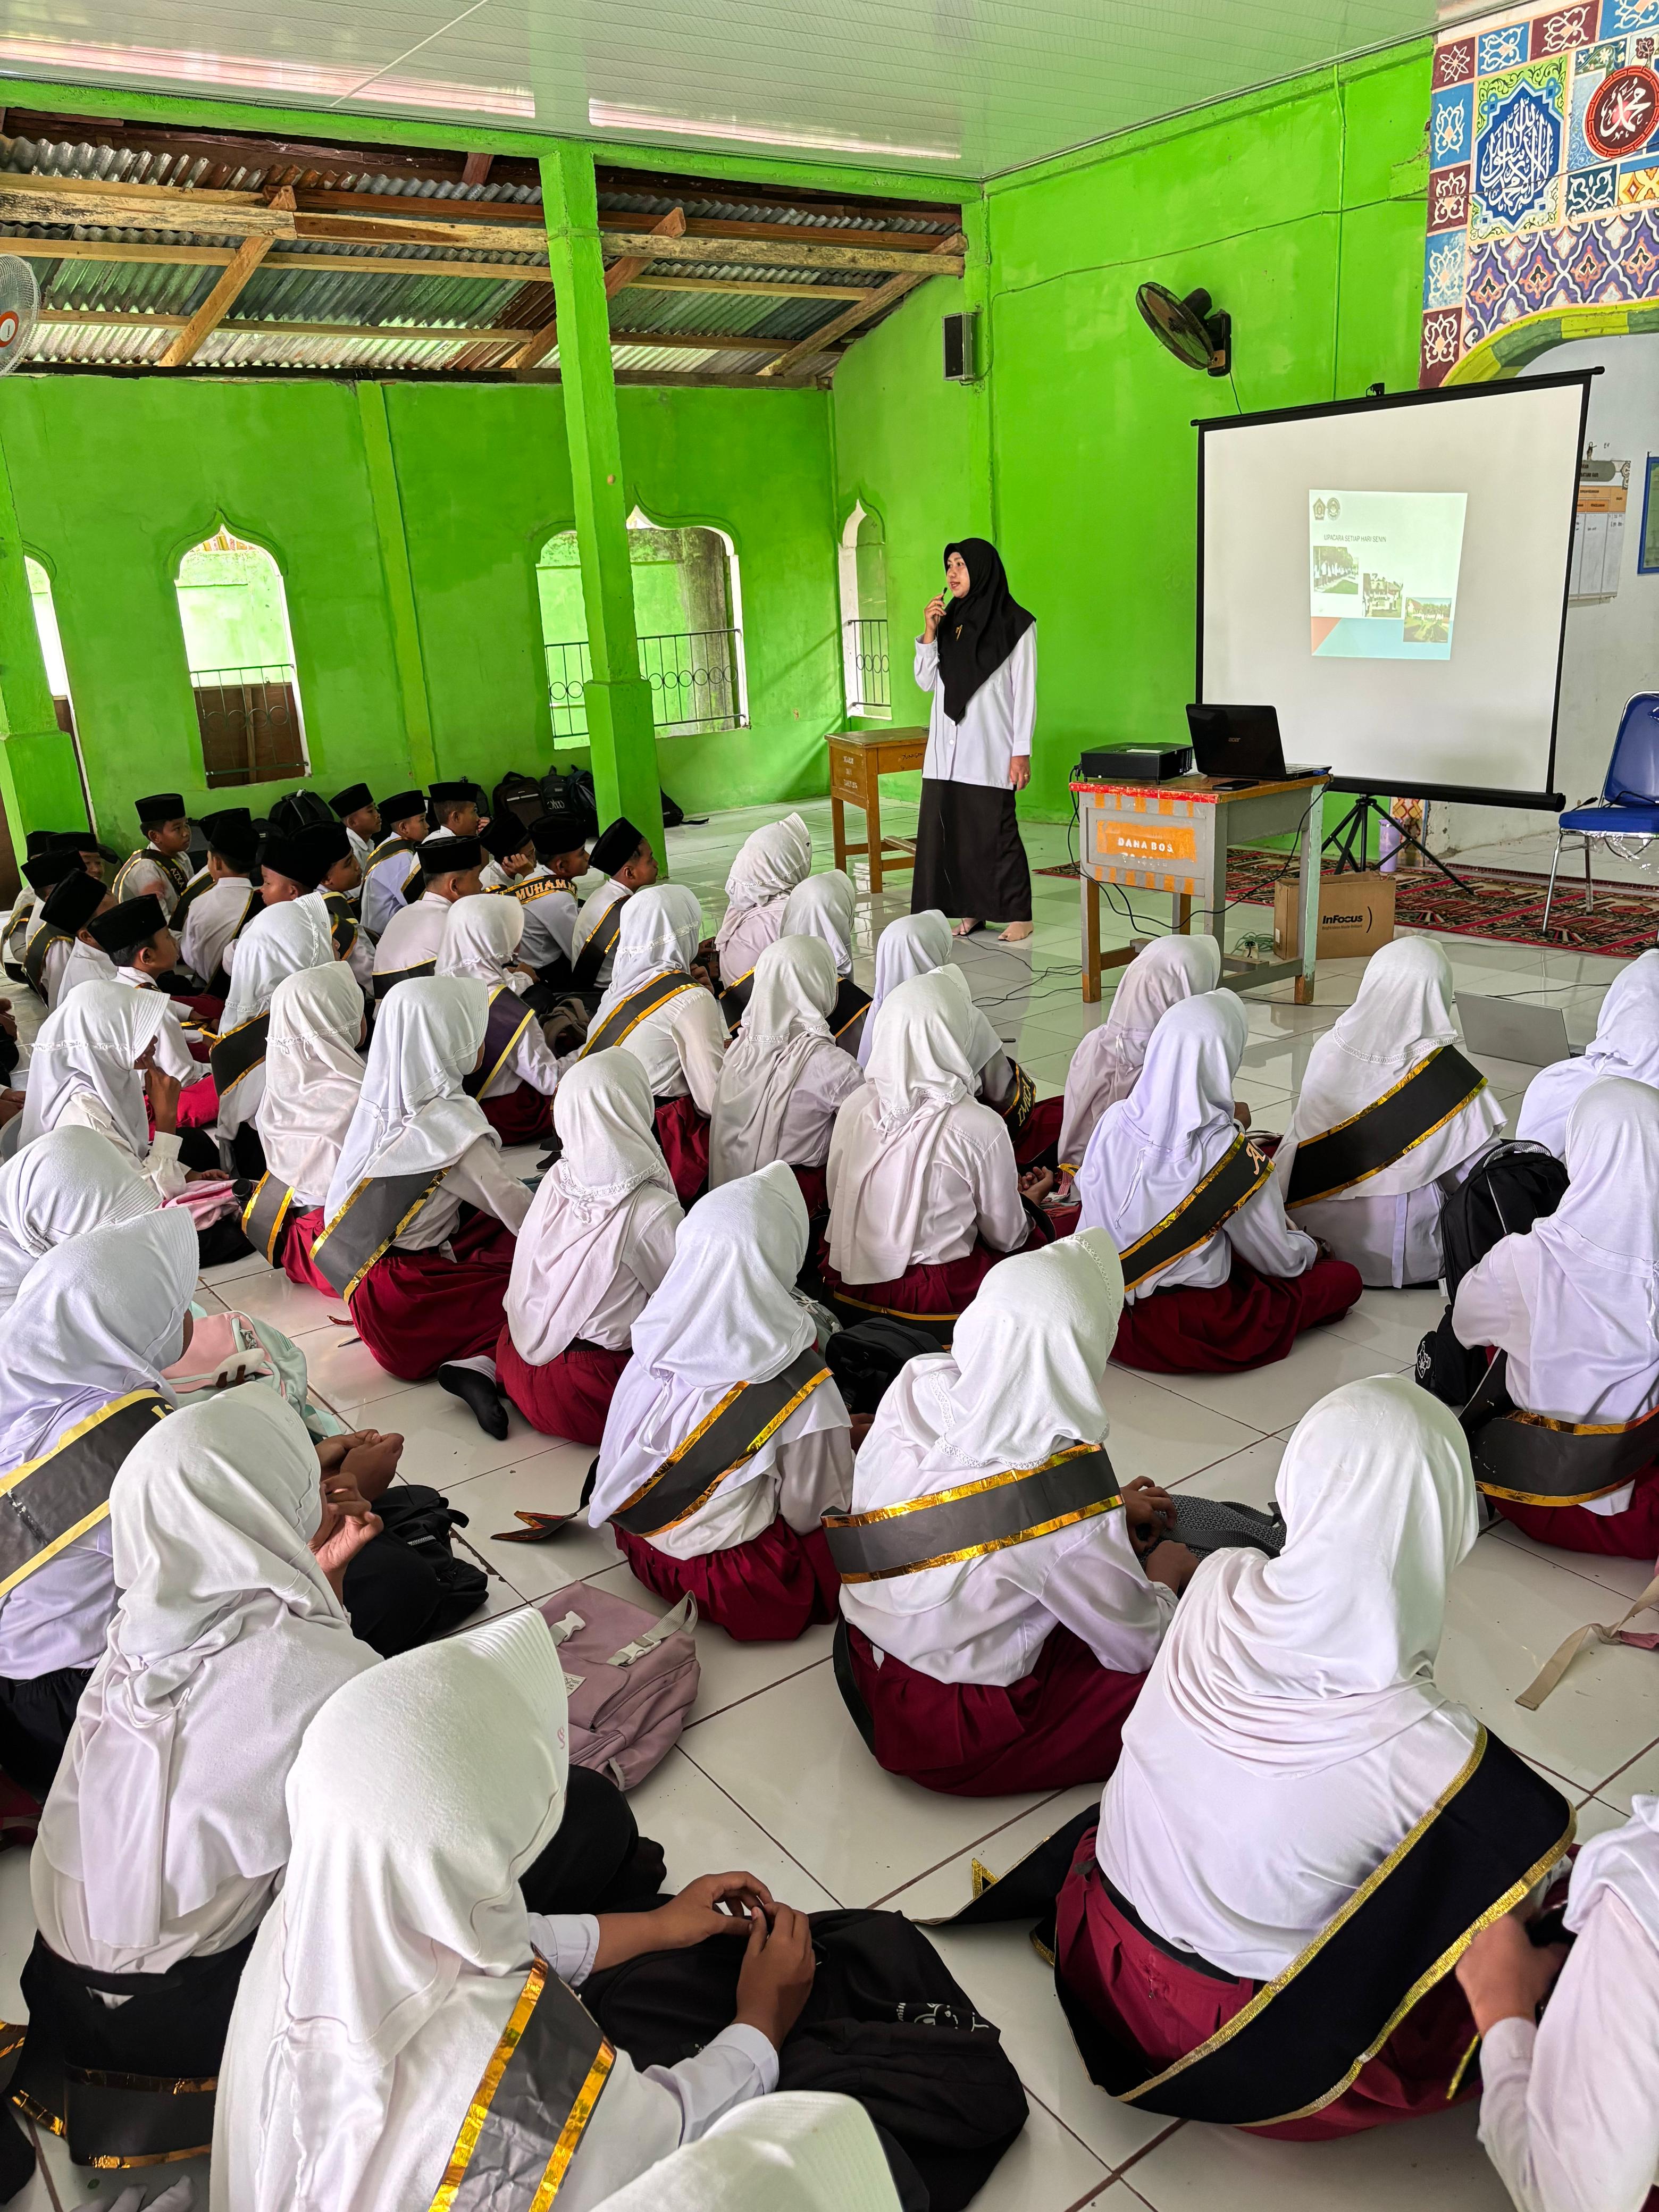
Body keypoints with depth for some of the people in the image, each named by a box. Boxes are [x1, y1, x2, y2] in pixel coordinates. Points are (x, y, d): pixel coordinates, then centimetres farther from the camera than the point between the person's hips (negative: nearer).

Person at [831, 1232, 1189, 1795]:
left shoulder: (915, 1387, -15)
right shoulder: (1058, 1488, -32)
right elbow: (1137, 1647, -13)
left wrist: (1104, 1508, 13)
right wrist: (1165, 1574, 7)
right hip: (954, 1736, -6)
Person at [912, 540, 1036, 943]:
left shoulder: (1015, 623, -1)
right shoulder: (949, 620, 14)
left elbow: (1025, 693, -4)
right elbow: (925, 682, 13)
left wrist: (1022, 752, -11)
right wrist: (929, 632, 0)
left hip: (989, 749, -6)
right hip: (946, 747, 6)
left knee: (995, 831, -6)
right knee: (949, 829, 3)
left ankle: (1018, 915, 3)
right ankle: (971, 910, 12)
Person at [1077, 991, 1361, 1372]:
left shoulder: (1114, 1121, -10)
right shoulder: (1227, 1152, -22)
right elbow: (1279, 1260, -8)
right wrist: (1307, 1247, 17)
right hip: (1185, 1332, -5)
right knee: (1344, 1279, 6)